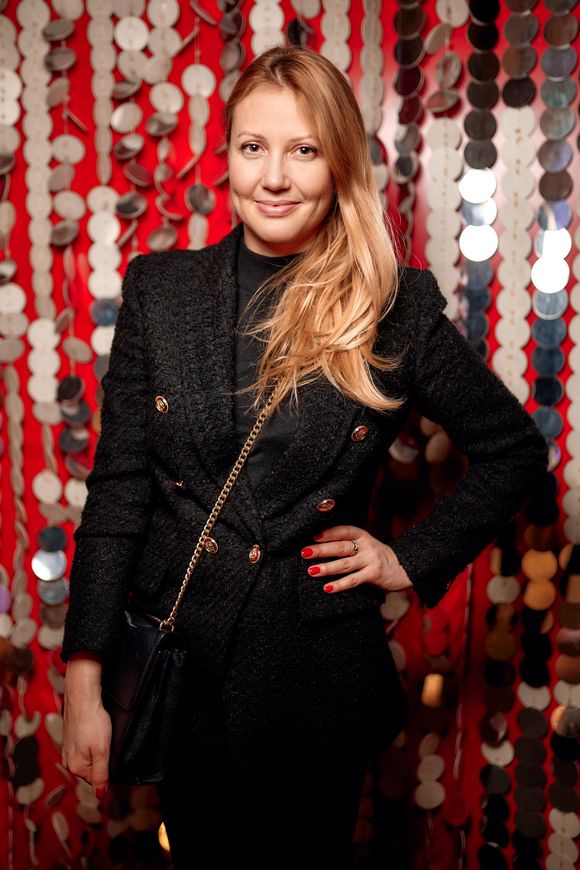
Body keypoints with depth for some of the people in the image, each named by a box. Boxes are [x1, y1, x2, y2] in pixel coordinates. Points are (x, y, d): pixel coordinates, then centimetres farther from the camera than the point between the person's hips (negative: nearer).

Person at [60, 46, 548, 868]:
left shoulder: (397, 307, -7)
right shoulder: (159, 290, -3)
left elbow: (515, 449, 5)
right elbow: (118, 487, -4)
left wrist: (413, 559, -3)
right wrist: (84, 680, -7)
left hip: (317, 675, -1)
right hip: (177, 665, 2)